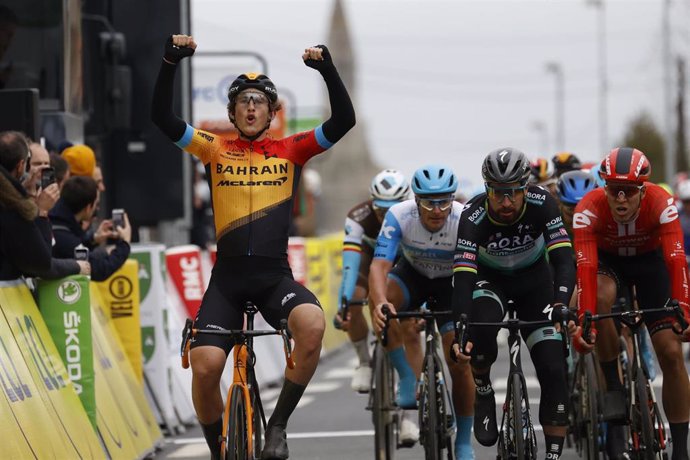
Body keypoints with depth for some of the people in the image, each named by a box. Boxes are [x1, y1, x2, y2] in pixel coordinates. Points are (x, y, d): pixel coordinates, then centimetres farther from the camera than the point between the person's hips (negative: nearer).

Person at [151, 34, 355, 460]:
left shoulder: (291, 150, 8)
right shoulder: (215, 149, 7)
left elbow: (344, 120, -3)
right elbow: (163, 118, -3)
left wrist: (327, 69, -16)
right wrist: (170, 62, -16)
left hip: (275, 276, 0)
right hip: (227, 276, 0)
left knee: (313, 324, -32)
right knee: (205, 366, -18)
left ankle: (278, 425, -12)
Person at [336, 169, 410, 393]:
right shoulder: (358, 217, -39)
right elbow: (350, 265, -46)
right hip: (370, 252, 0)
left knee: (409, 319, -17)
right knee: (354, 303, -23)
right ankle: (364, 363, -2)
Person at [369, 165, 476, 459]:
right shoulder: (399, 216, -30)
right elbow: (379, 266, -38)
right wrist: (381, 301, -57)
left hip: (452, 283, -1)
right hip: (413, 273, 1)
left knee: (459, 363, -11)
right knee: (381, 302, -34)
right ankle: (410, 379, -22)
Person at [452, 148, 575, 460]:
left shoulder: (541, 203, -28)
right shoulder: (474, 217, -31)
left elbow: (564, 260, -33)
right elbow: (463, 278, -36)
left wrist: (560, 306, -51)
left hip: (534, 279, 1)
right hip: (490, 278, -1)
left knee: (553, 370, -12)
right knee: (481, 325, -35)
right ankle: (483, 393, -7)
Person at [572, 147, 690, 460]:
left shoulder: (661, 204, -33)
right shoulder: (589, 209, -33)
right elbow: (586, 267, -40)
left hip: (650, 261, 0)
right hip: (608, 261, 0)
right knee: (601, 295, -37)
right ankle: (613, 387, -20)